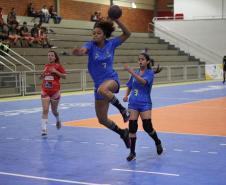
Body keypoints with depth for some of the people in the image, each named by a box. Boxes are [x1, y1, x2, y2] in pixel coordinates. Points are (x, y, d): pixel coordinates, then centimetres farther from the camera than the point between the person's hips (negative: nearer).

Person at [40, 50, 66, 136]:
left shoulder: (58, 66, -3)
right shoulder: (46, 66, 10)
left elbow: (64, 76, -8)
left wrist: (56, 71, -18)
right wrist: (42, 75, 2)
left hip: (55, 91, -3)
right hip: (45, 91, 3)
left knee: (54, 111, 11)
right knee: (45, 110, -10)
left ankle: (58, 120, 45)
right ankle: (44, 129, -11)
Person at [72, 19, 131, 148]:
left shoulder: (111, 44, -2)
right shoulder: (91, 45, -5)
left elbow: (127, 34, -1)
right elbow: (81, 50, -27)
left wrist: (117, 20, -14)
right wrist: (78, 51, -52)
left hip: (112, 79, -3)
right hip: (99, 85, 3)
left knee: (102, 89, -42)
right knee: (102, 120, 9)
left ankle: (122, 109, -20)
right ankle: (123, 133, 33)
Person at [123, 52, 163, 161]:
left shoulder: (150, 73, -6)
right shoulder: (135, 73, 9)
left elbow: (143, 81, -26)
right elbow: (129, 86, 18)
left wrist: (131, 72, -35)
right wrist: (126, 95, -2)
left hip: (145, 103, -4)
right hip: (133, 103, 4)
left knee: (147, 127, -7)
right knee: (132, 127, -2)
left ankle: (158, 142, 24)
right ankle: (132, 153, 7)